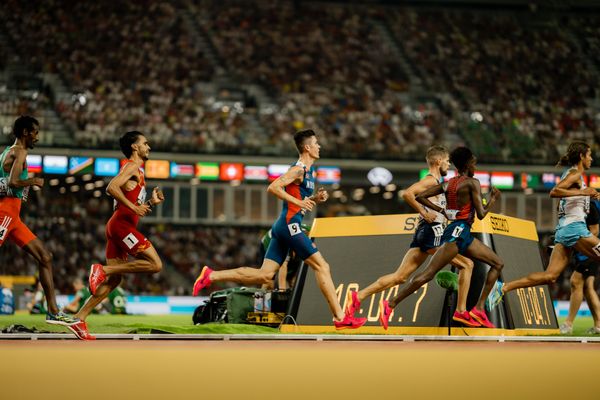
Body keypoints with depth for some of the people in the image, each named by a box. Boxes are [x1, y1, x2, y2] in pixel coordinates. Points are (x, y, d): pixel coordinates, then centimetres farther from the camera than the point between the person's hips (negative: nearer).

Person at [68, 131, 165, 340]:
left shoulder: (137, 170, 26)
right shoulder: (132, 166, -3)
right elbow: (111, 187, -20)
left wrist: (151, 203, 16)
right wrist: (134, 207, -21)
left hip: (119, 225, 10)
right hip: (122, 224, -10)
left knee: (114, 279, 7)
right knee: (155, 264, -15)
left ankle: (79, 319, 4)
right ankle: (103, 269, -14)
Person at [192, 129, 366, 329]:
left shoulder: (310, 171, 21)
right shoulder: (298, 169, -10)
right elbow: (273, 187, -20)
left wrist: (315, 198, 11)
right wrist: (298, 202, -21)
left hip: (283, 227, 10)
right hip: (290, 224, -10)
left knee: (264, 275, 4)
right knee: (321, 267, -6)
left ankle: (211, 275, 4)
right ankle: (340, 318, -4)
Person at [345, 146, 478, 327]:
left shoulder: (435, 181, 21)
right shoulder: (431, 180, -8)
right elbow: (407, 194, -23)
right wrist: (424, 213, -19)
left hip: (423, 233, 9)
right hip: (432, 232, -9)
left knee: (399, 277, 3)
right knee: (466, 264, 0)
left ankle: (358, 297, -5)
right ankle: (461, 311, -1)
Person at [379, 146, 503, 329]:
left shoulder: (448, 184, 15)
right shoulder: (472, 183, -7)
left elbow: (420, 197, 11)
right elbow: (481, 214, -12)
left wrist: (442, 211, 14)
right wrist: (493, 198, 5)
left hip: (463, 235, 9)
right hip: (457, 233, -9)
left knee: (498, 264, 11)